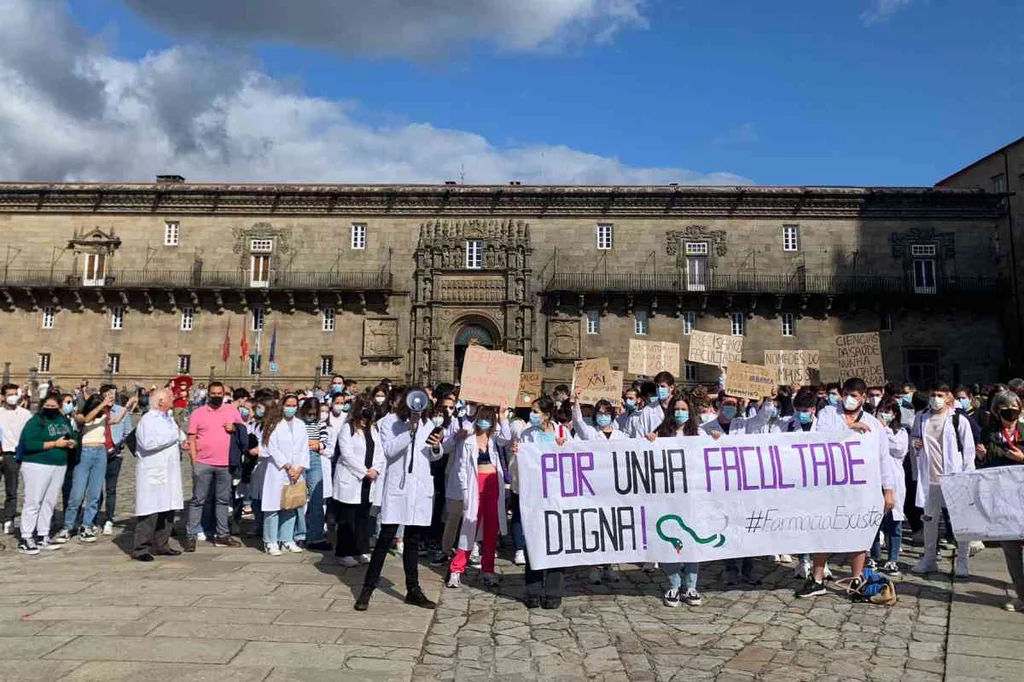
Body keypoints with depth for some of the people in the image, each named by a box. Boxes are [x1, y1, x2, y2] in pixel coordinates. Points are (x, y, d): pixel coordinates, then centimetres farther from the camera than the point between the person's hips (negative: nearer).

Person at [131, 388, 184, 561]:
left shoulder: (169, 418, 18)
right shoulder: (147, 420, -9)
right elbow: (149, 443, -24)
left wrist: (180, 442, 11)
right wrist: (173, 436, -16)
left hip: (170, 472, 8)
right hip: (152, 472, -8)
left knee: (168, 510, 9)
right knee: (150, 511, -6)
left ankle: (160, 545, 19)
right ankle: (141, 549, 2)